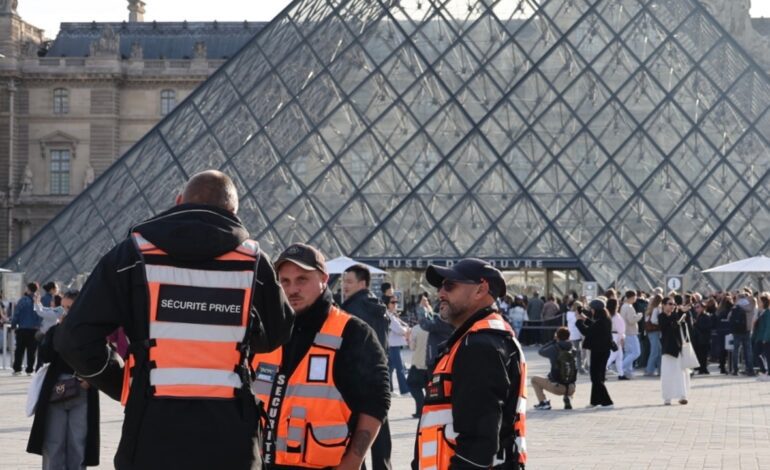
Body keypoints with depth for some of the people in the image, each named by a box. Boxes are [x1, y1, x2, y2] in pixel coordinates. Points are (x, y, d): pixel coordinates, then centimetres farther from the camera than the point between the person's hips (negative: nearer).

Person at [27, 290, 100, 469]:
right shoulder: (54, 330, 6)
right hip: (55, 392, 2)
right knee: (53, 443, 3)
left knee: (78, 443, 4)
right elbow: (44, 356, -9)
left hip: (82, 393, -2)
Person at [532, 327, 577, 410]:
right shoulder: (573, 350, 3)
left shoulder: (554, 349, -9)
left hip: (557, 387, -4)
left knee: (534, 380, 16)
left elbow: (541, 351, 9)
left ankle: (543, 402, 3)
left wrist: (554, 341, 14)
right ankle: (568, 398, 16)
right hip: (571, 389, 4)